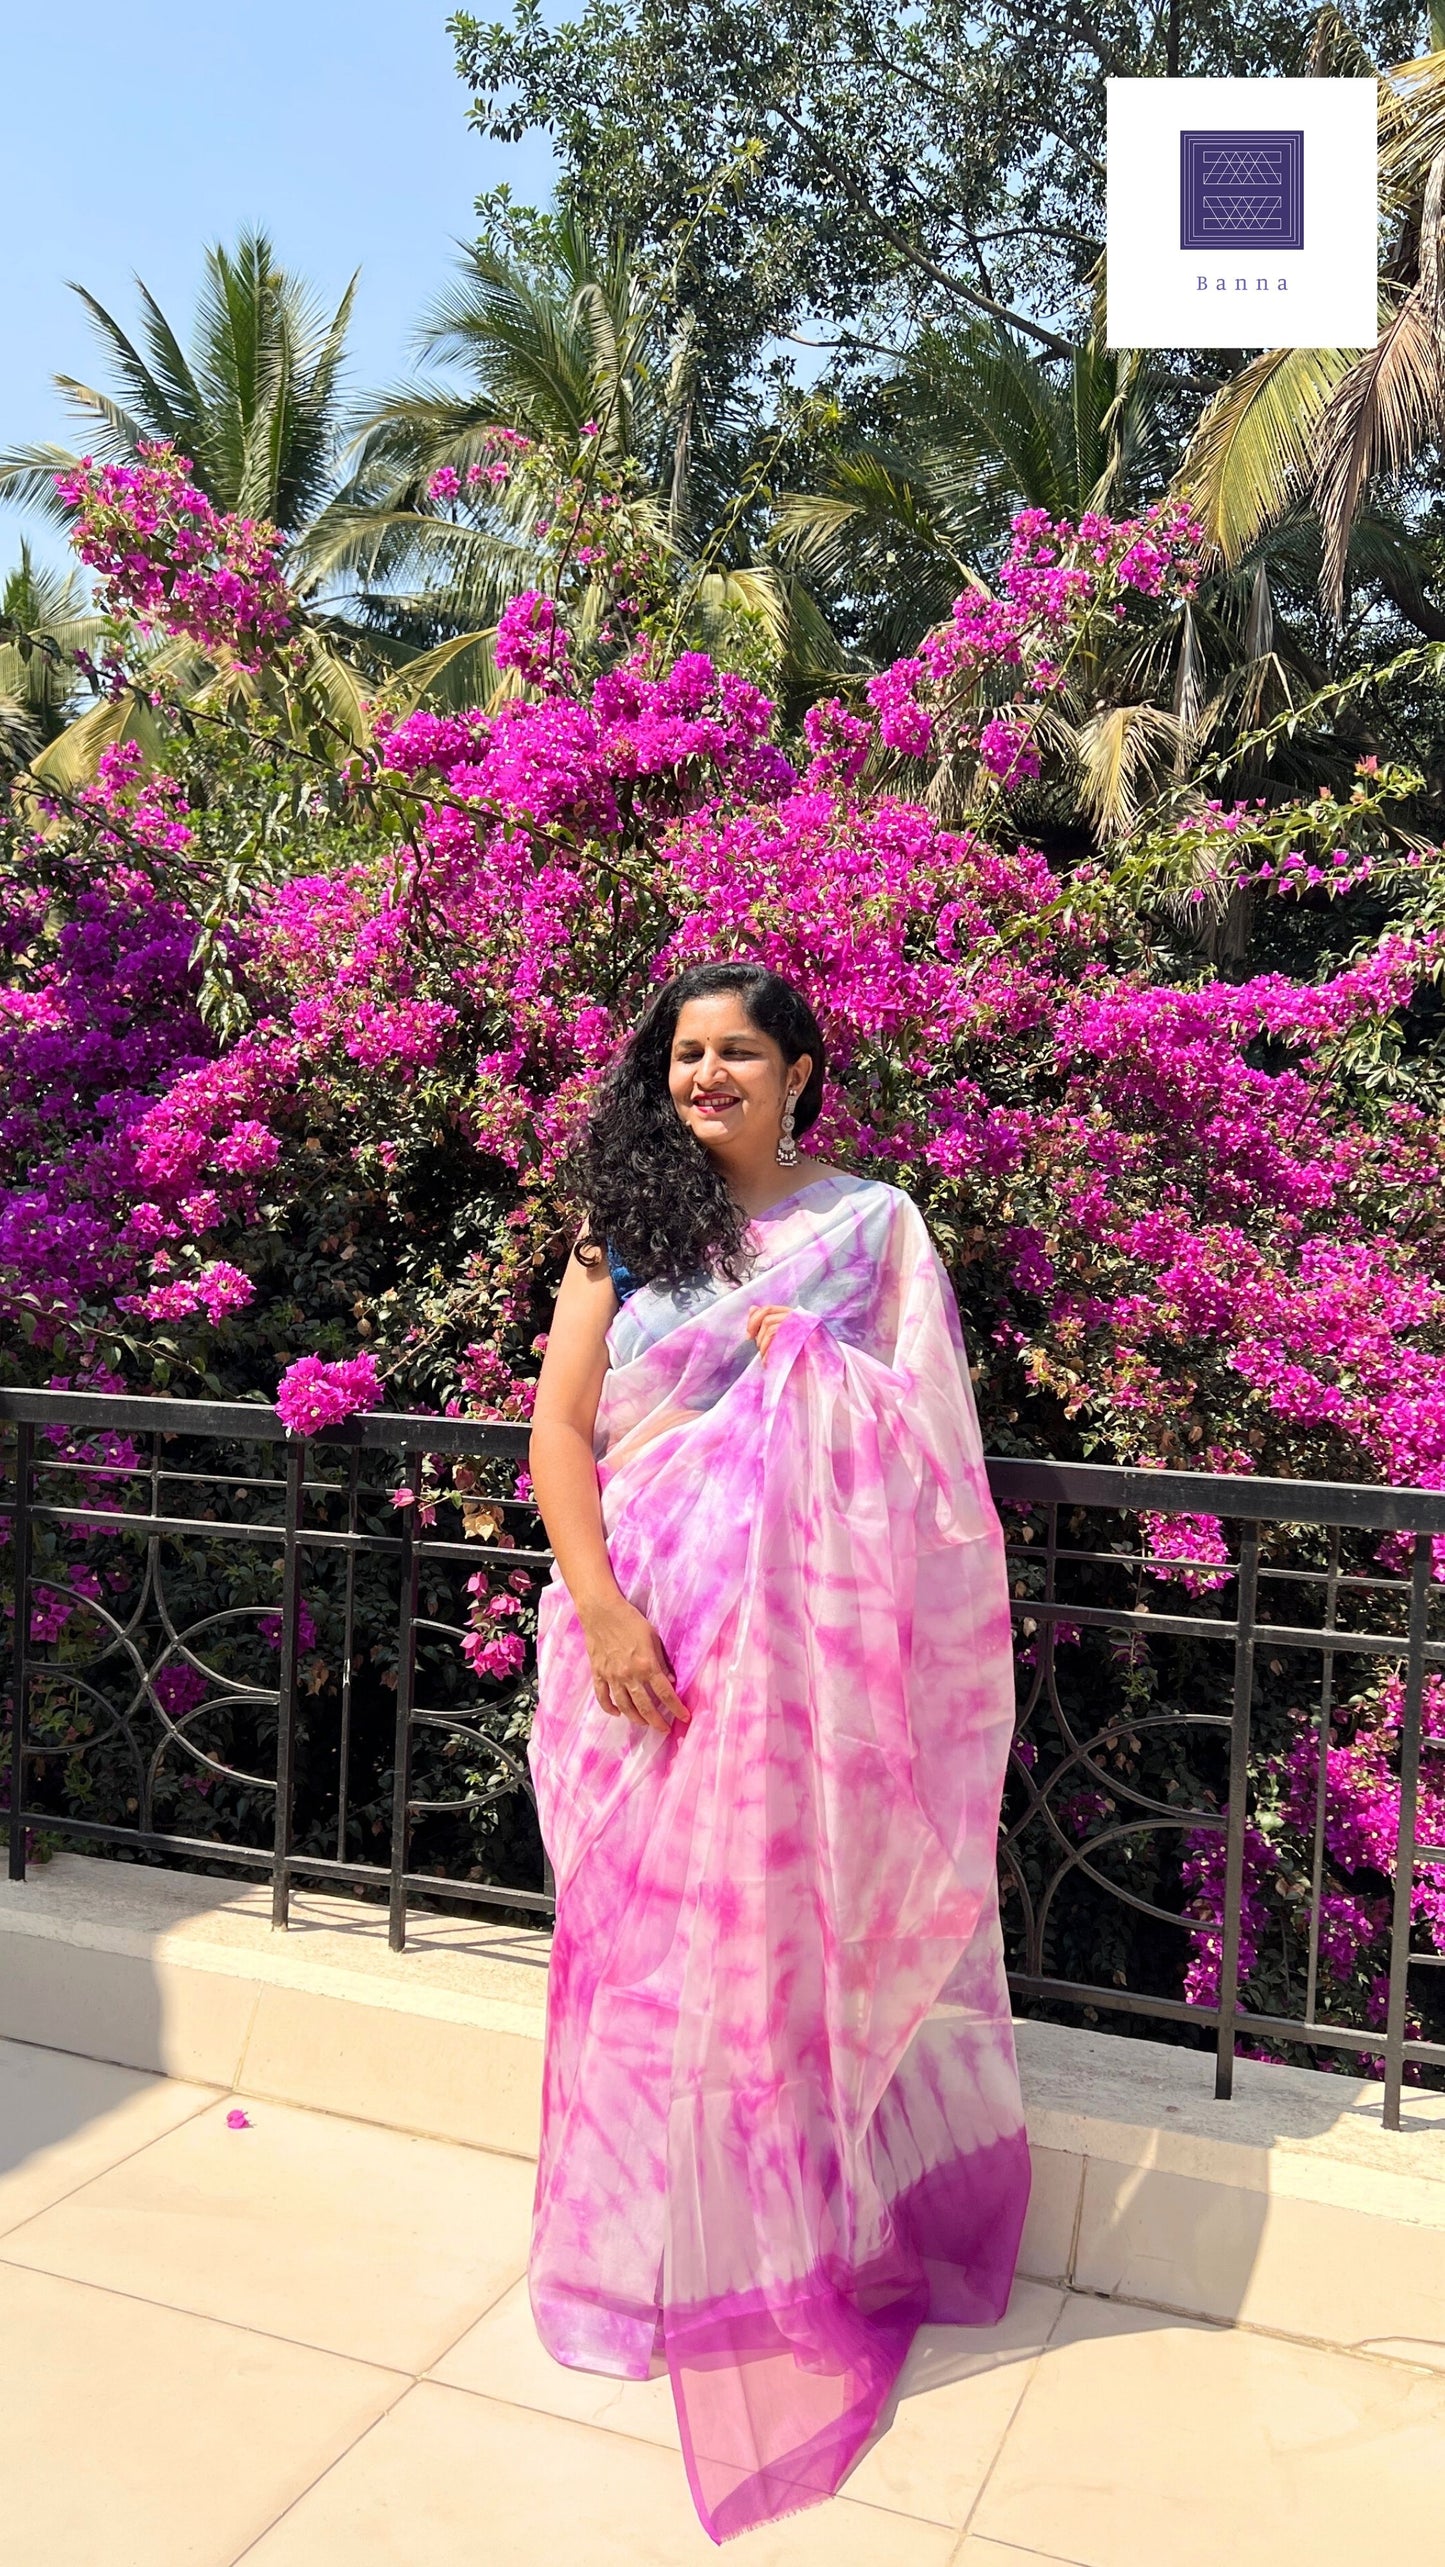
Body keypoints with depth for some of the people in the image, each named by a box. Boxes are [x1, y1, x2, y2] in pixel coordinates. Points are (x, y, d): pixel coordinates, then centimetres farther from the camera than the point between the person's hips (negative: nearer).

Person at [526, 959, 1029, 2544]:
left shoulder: (871, 1222, 5)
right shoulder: (624, 1224, 7)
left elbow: (923, 1434, 5)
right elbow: (558, 1426, -2)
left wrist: (814, 1365, -10)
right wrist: (601, 1608, -12)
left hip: (801, 1635, -1)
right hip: (642, 1628, 2)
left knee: (787, 1911, 5)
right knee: (647, 1923, 8)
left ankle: (791, 2240, 27)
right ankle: (651, 2249, 29)